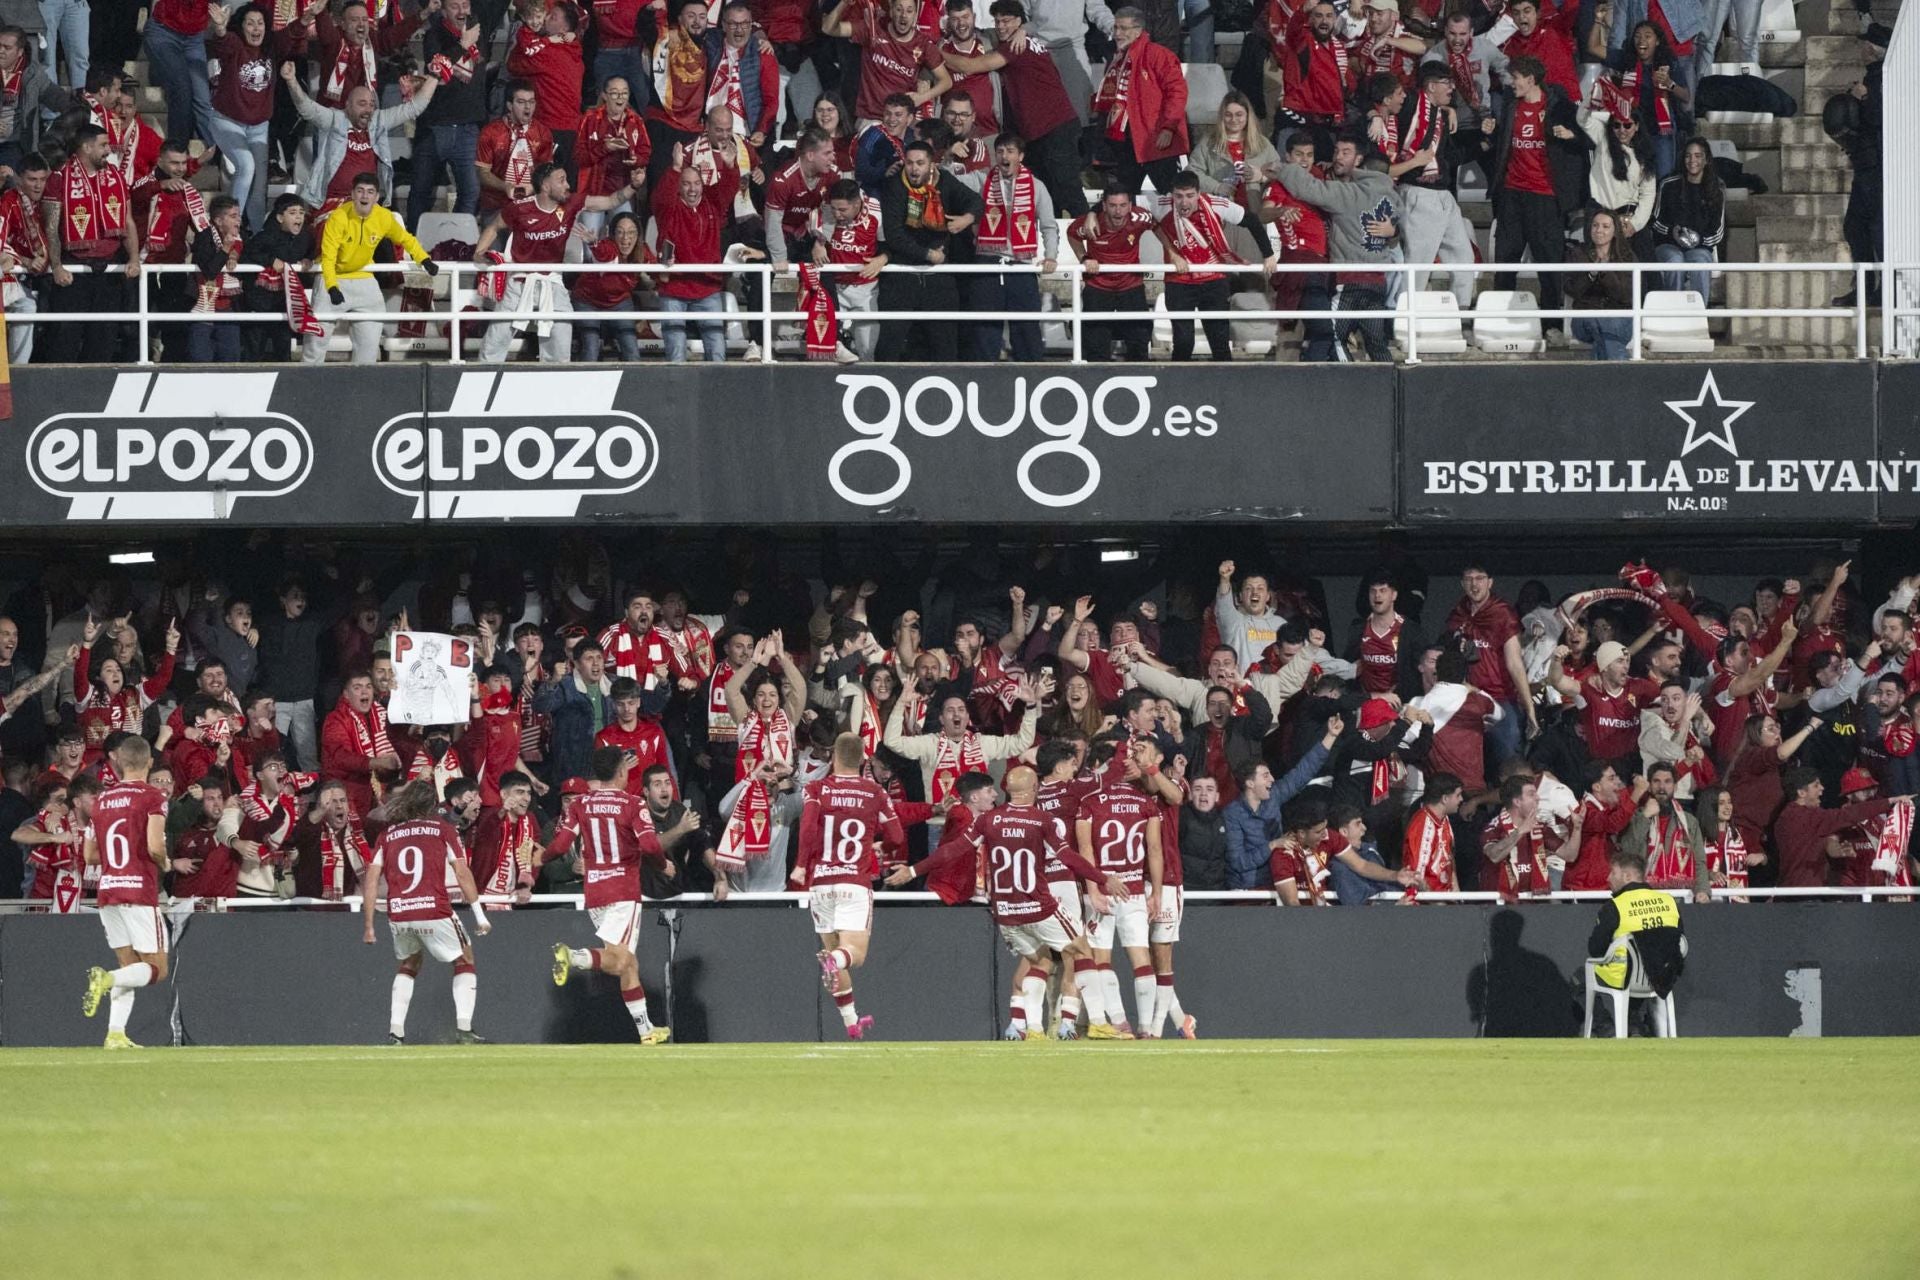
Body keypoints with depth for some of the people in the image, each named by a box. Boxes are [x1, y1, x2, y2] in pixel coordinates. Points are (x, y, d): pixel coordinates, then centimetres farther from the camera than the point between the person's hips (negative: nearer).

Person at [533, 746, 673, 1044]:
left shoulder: (579, 804, 6)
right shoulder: (633, 803, -4)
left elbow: (560, 843, -3)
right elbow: (649, 845, -15)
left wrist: (540, 857, 18)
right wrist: (664, 863, 6)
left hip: (593, 894, 5)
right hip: (624, 891, -5)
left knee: (628, 964, 13)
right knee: (617, 959, -17)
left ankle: (645, 1030, 14)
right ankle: (573, 957, -44)